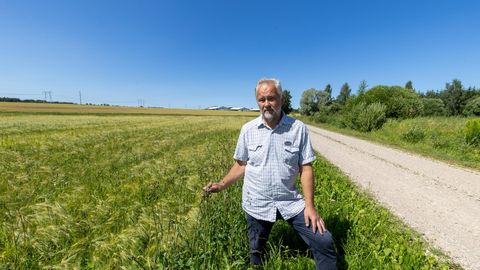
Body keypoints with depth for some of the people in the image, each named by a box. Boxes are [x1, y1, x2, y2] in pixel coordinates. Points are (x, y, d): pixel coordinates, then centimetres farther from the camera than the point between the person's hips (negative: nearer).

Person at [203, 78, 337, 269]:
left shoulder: (298, 128, -8)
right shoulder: (248, 129, -6)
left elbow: (306, 168, -6)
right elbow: (241, 165, 3)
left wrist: (309, 205, -10)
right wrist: (222, 185, -7)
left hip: (291, 202, 0)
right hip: (257, 204, 1)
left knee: (324, 242, -5)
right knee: (256, 253, 17)